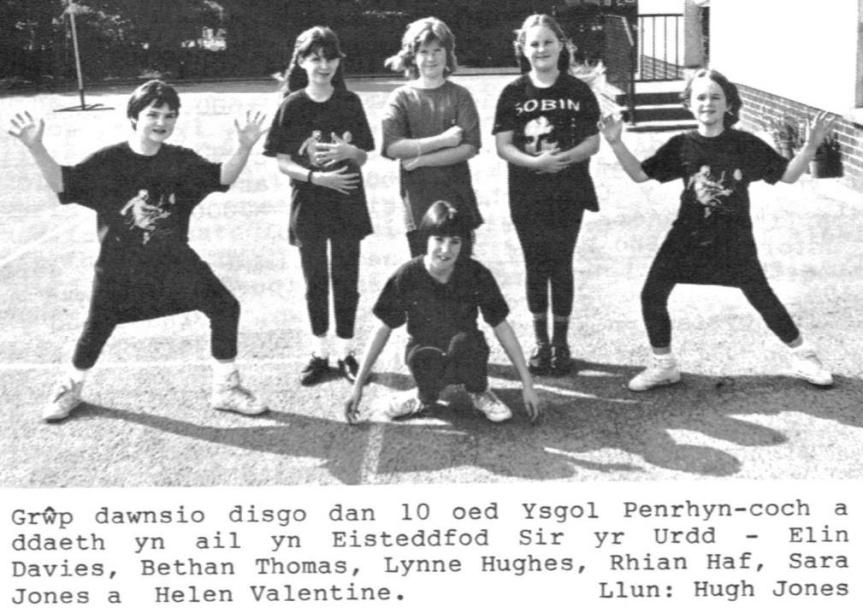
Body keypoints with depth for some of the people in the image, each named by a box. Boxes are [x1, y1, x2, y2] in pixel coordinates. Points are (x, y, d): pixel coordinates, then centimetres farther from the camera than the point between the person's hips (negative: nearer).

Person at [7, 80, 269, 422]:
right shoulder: (108, 161, -10)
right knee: (97, 328, 6)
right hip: (119, 265, -2)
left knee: (224, 307, -4)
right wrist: (36, 147, -25)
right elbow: (61, 183, -11)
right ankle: (70, 388, 36)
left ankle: (225, 389, 12)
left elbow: (222, 178, 0)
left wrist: (244, 147, -16)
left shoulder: (182, 161, -3)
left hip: (174, 260, 2)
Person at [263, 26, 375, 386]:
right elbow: (282, 163, -6)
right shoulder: (292, 106, -4)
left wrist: (349, 151, -18)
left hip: (347, 204, 1)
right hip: (308, 204, -1)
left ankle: (346, 353, 18)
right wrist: (315, 176, -21)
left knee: (346, 280, 6)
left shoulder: (350, 103, 0)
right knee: (315, 282, 8)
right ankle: (319, 354, 20)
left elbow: (363, 157, 4)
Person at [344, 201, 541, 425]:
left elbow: (502, 327, -7)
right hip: (426, 350, 0)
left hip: (467, 355, 0)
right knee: (422, 359, -36)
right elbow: (383, 329, -7)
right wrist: (358, 386, -8)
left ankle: (479, 394, -2)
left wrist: (527, 384, -8)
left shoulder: (476, 275, -15)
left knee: (463, 340, -35)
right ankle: (426, 397, 1)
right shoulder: (407, 276, -16)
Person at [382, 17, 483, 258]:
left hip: (458, 201, 0)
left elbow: (470, 147, -7)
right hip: (417, 203, 0)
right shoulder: (401, 98, 3)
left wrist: (421, 159, -12)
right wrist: (442, 140, -13)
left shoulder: (459, 96, 3)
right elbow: (392, 147, -11)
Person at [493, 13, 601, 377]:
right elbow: (503, 146, -5)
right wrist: (534, 161, -22)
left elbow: (592, 143, -1)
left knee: (561, 265, 4)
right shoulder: (513, 93, 0)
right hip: (527, 194, 0)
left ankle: (561, 342, 17)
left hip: (569, 193, 0)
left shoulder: (578, 92, 0)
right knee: (535, 265, 7)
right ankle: (540, 342, 21)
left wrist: (564, 157, -20)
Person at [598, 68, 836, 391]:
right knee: (652, 296, -3)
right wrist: (616, 143, -15)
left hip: (734, 239, -2)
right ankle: (663, 365, 17)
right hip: (688, 236, 2)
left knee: (762, 297, 3)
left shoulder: (746, 145, -6)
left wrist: (811, 145, -17)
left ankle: (803, 356, 25)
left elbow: (788, 175, -2)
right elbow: (640, 174, -2)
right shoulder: (681, 145, -3)